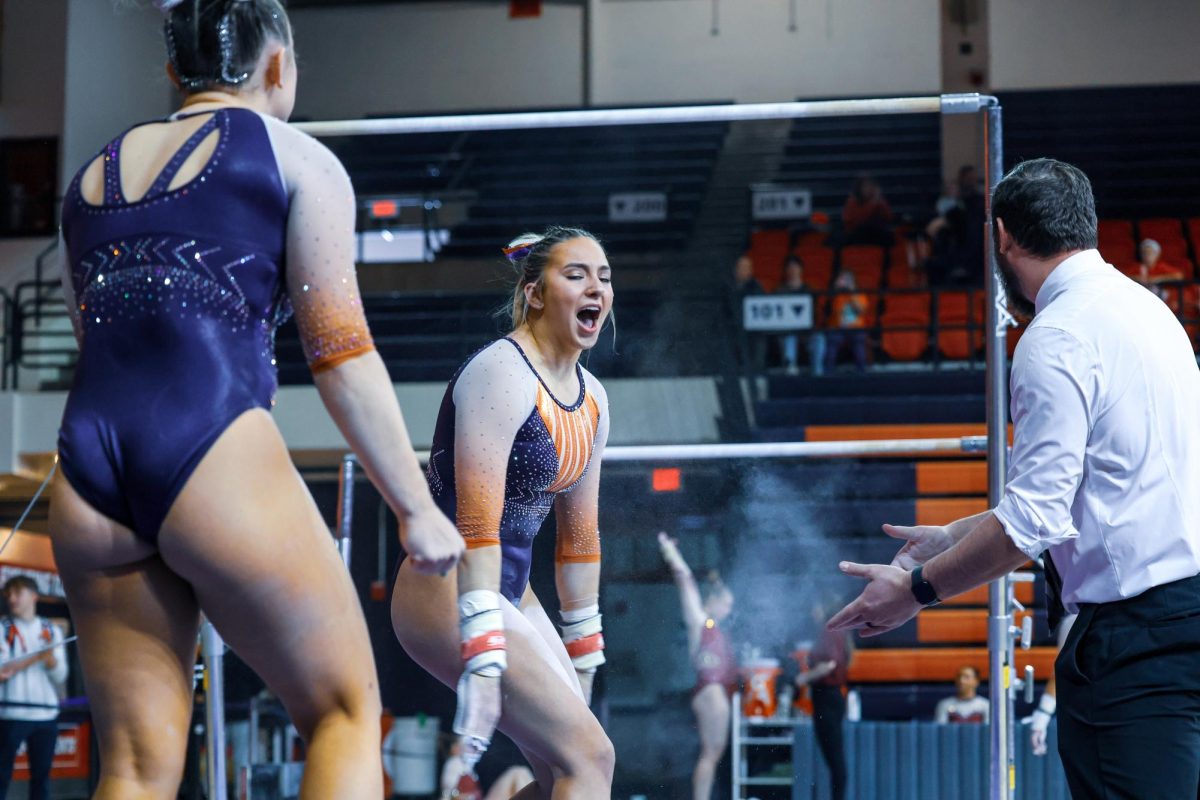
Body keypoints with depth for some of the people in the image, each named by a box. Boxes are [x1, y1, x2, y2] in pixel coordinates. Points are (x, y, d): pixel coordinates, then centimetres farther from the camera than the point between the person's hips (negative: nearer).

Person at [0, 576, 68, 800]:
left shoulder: (52, 630, 12)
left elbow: (60, 676, 7)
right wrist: (37, 657, -14)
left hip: (46, 713, 3)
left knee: (41, 775, 6)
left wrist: (50, 656, -12)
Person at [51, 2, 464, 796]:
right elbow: (342, 355, 2)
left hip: (85, 472, 5)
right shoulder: (296, 158, 7)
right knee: (347, 710, 8)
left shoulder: (93, 173, 23)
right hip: (212, 451, -5)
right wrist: (417, 509, 6)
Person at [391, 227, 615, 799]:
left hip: (511, 593, 9)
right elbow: (478, 526, -24)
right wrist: (483, 658, -31)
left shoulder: (591, 397, 11)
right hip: (447, 594, -9)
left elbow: (579, 534, 19)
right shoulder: (501, 374, -17)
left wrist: (582, 656, 19)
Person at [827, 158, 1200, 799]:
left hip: (1137, 627, -9)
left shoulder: (1057, 337, -11)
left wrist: (917, 588, -6)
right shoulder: (1143, 307, 18)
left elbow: (1037, 518, -17)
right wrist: (955, 538, 28)